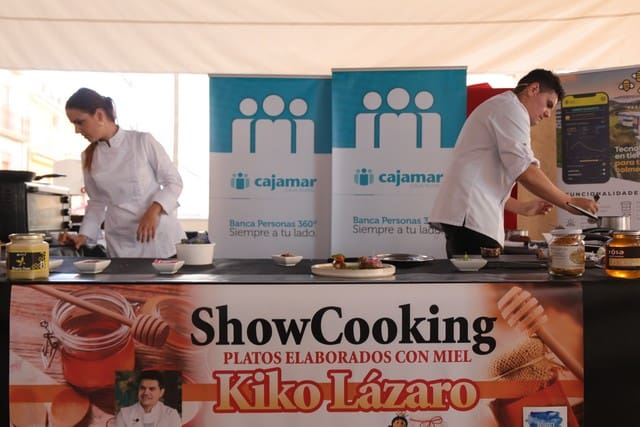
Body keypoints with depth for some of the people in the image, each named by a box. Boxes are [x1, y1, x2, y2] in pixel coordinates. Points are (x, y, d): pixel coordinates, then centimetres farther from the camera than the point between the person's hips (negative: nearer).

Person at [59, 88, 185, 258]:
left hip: (158, 237, -3)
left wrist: (153, 211, -18)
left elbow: (174, 181, -4)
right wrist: (83, 236, 3)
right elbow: (97, 202, 16)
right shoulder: (89, 157, 7)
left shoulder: (143, 141, -6)